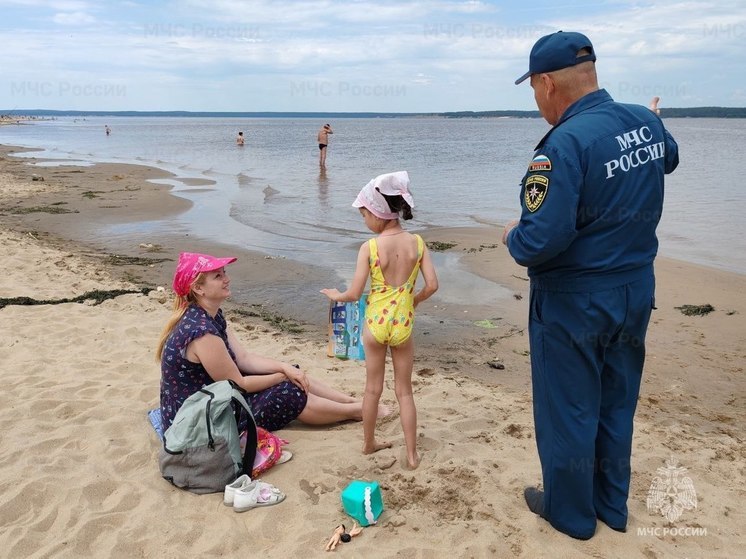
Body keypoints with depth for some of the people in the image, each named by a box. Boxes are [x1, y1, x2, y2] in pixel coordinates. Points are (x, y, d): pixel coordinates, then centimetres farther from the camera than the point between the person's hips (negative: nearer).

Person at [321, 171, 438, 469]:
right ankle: (412, 454, 16)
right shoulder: (417, 242, -7)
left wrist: (336, 295, 8)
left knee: (373, 388, 17)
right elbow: (432, 285, -9)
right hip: (403, 325, 1)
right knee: (404, 391, 13)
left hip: (375, 323, -1)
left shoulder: (369, 247, -14)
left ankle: (369, 443, 34)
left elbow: (354, 294, -14)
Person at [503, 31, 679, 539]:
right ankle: (613, 505, 38)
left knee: (567, 411, 12)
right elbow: (669, 159, 24)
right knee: (616, 405, 21)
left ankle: (570, 512, 31)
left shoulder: (565, 142, -26)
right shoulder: (647, 122, -1)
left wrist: (512, 238, -9)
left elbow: (540, 241, -31)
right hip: (636, 293, 8)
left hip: (574, 303, -7)